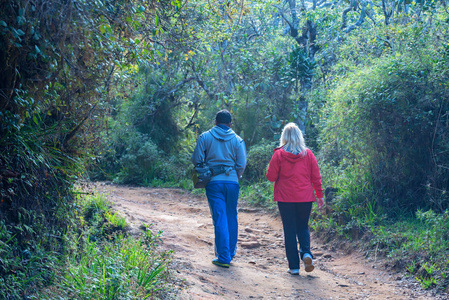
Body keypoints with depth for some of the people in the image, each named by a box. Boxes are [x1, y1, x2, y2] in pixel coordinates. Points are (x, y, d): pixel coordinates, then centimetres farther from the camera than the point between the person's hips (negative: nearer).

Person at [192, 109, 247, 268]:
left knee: (220, 219, 0)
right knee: (232, 218, 15)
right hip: (232, 182, 1)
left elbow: (196, 159, -1)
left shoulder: (205, 137, 1)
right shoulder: (237, 140, 3)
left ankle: (223, 257, -2)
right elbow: (242, 164, 1)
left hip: (214, 183, -1)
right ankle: (231, 252, 24)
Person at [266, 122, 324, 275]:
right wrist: (320, 196, 12)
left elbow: (271, 177, -4)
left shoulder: (279, 154, -6)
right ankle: (306, 252, -8)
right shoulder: (308, 154, 0)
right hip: (305, 198, 2)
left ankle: (294, 266, 6)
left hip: (285, 198, -2)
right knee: (303, 227, 18)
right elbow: (316, 177, 3)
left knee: (289, 230, 6)